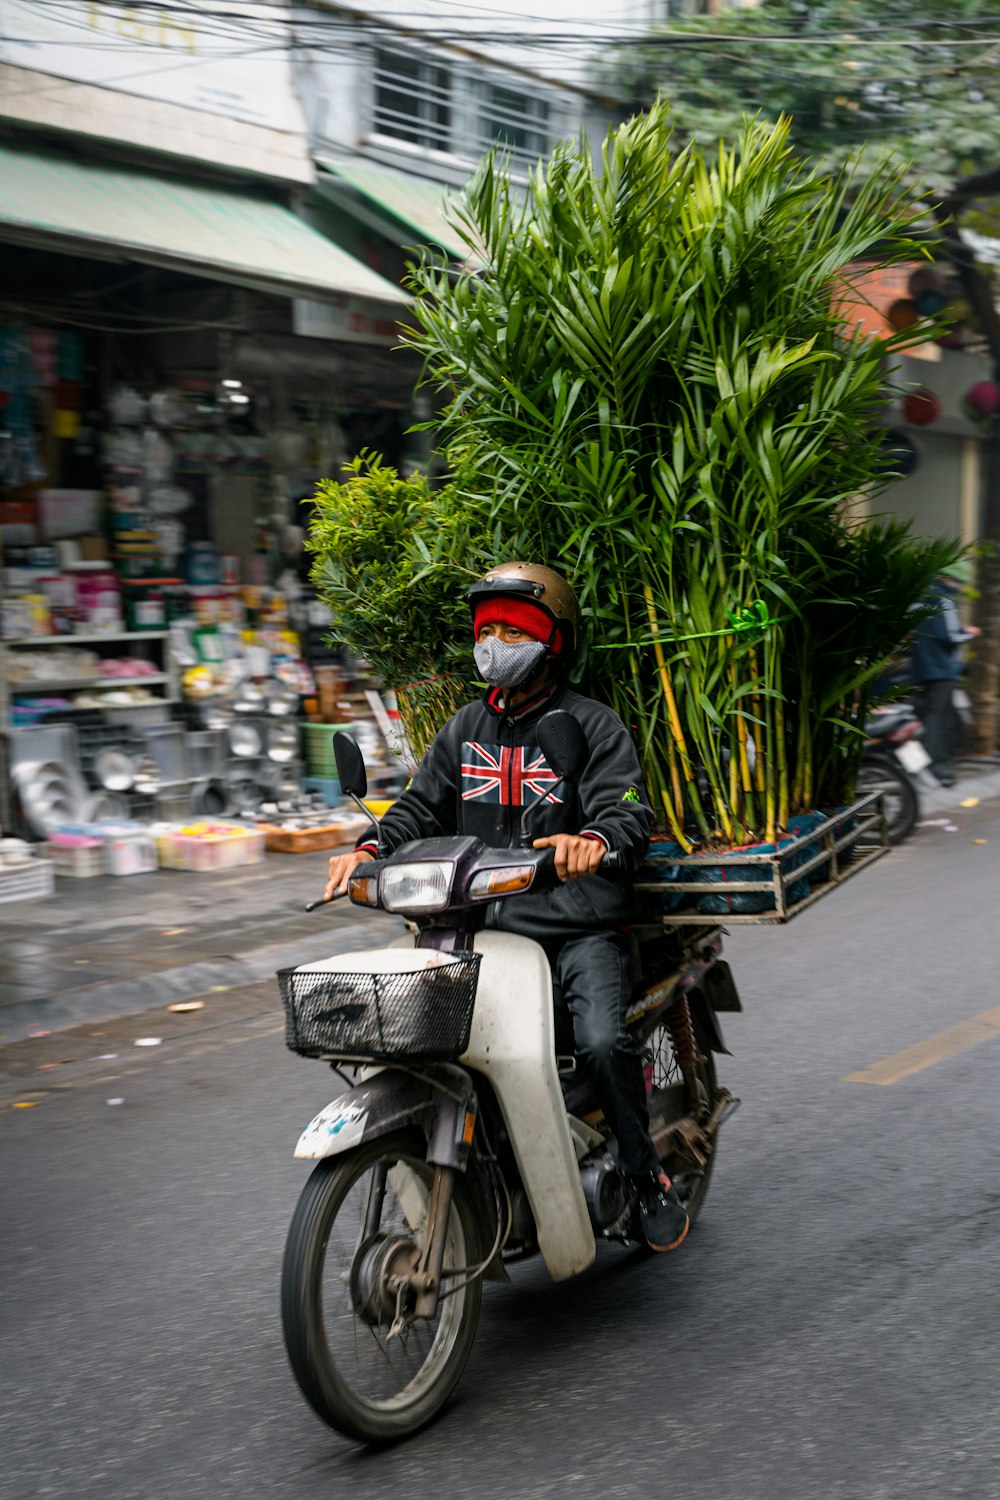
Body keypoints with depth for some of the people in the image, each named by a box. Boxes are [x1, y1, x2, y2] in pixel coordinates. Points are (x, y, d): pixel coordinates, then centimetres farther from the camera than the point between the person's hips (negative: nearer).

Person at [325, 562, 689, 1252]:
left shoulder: (593, 725, 0)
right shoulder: (465, 729, 17)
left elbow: (629, 812, -14)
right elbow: (423, 807, 14)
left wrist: (595, 840, -38)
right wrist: (371, 848, -7)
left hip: (581, 928, -5)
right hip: (485, 927, 5)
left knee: (602, 1043, -27)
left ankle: (651, 1178, -3)